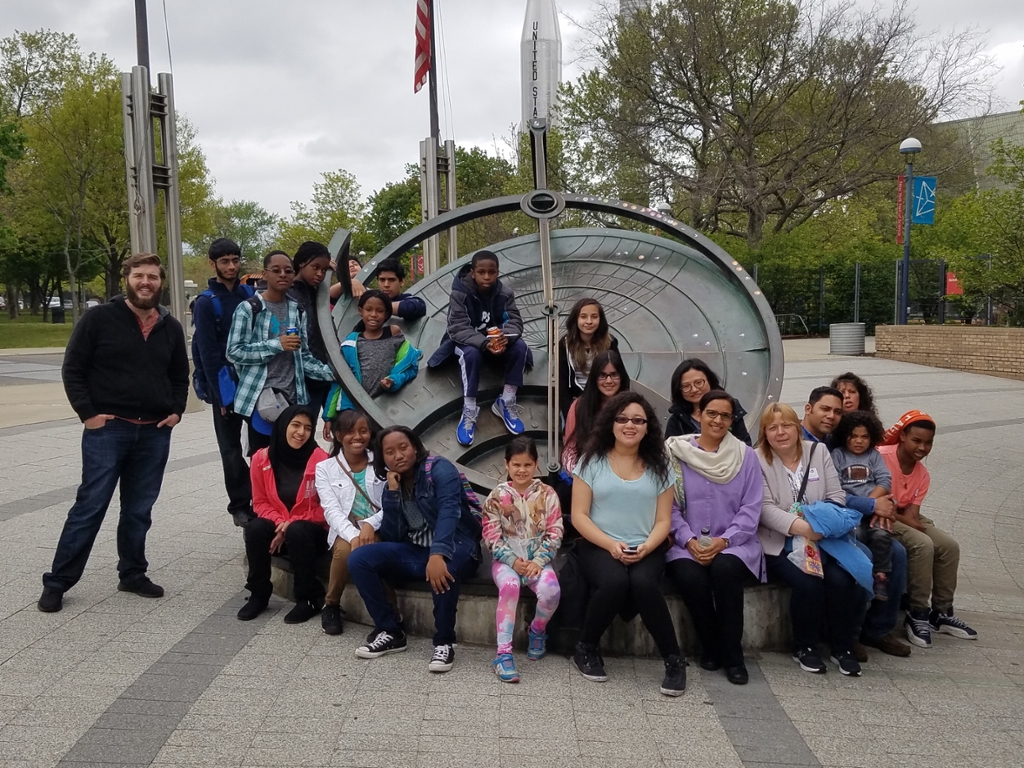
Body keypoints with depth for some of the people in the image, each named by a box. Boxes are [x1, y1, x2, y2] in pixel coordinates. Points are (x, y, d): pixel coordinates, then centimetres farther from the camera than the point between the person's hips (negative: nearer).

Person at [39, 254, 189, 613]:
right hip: (107, 429, -4)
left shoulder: (171, 328, 10)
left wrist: (176, 411, 7)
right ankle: (57, 581, 9)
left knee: (139, 510, 11)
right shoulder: (99, 318, -4)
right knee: (90, 506, -2)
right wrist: (87, 413, -10)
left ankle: (133, 574, 25)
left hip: (155, 433, 4)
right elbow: (72, 369, -3)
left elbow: (180, 375, 20)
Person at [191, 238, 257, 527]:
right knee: (231, 449, 7)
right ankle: (240, 505, 15)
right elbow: (208, 353, -9)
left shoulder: (251, 294, 6)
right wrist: (220, 394, -13)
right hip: (226, 385, -3)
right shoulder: (206, 303, -5)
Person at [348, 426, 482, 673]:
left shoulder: (439, 469, -11)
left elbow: (449, 512, -29)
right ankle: (391, 633, -4)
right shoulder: (392, 484, 7)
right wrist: (392, 491, -11)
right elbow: (391, 537, -1)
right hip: (414, 551, 6)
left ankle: (444, 642, -18)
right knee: (358, 559, -13)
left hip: (454, 549, -6)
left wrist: (438, 554, -45)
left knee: (442, 572, -41)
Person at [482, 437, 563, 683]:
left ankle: (537, 630, 5)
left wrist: (539, 561, -12)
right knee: (509, 586, -35)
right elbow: (491, 535, -3)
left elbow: (555, 532, -1)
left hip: (538, 559, 1)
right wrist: (513, 560, -13)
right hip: (506, 559, -1)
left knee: (551, 590, -30)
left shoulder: (547, 494, 2)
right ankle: (503, 653, -28)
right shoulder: (498, 495, 0)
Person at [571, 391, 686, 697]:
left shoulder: (659, 467, 8)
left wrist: (646, 548, -14)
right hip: (598, 546, -1)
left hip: (645, 550, 1)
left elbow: (663, 521, 6)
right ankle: (586, 649, -6)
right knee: (615, 582, -33)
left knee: (643, 583, -32)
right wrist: (611, 545, -15)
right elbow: (579, 516, -2)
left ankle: (674, 660, -13)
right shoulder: (592, 461, 2)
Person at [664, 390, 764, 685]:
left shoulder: (746, 456, 6)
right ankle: (710, 647, -3)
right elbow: (670, 507, 1)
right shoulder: (678, 454, 4)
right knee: (690, 577, -31)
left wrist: (723, 541, -14)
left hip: (733, 544, 0)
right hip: (688, 544, 0)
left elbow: (751, 509, 0)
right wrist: (689, 541, -13)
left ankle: (733, 655, -15)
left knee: (724, 569, -33)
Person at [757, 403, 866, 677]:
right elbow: (765, 509, -13)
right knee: (808, 583, -27)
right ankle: (804, 648, -2)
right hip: (780, 544, -3)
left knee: (842, 580, -22)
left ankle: (843, 647, 1)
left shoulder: (818, 451, 9)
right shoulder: (757, 460, -4)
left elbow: (836, 496, 5)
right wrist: (801, 527, -28)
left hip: (822, 539, 4)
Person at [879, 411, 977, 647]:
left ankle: (941, 612, 6)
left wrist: (913, 521, -24)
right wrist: (905, 521, -20)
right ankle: (917, 614, -15)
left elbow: (912, 512, -1)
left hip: (906, 518, 8)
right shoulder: (881, 457, -18)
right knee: (923, 545, -27)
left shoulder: (923, 474, 6)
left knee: (949, 546, -8)